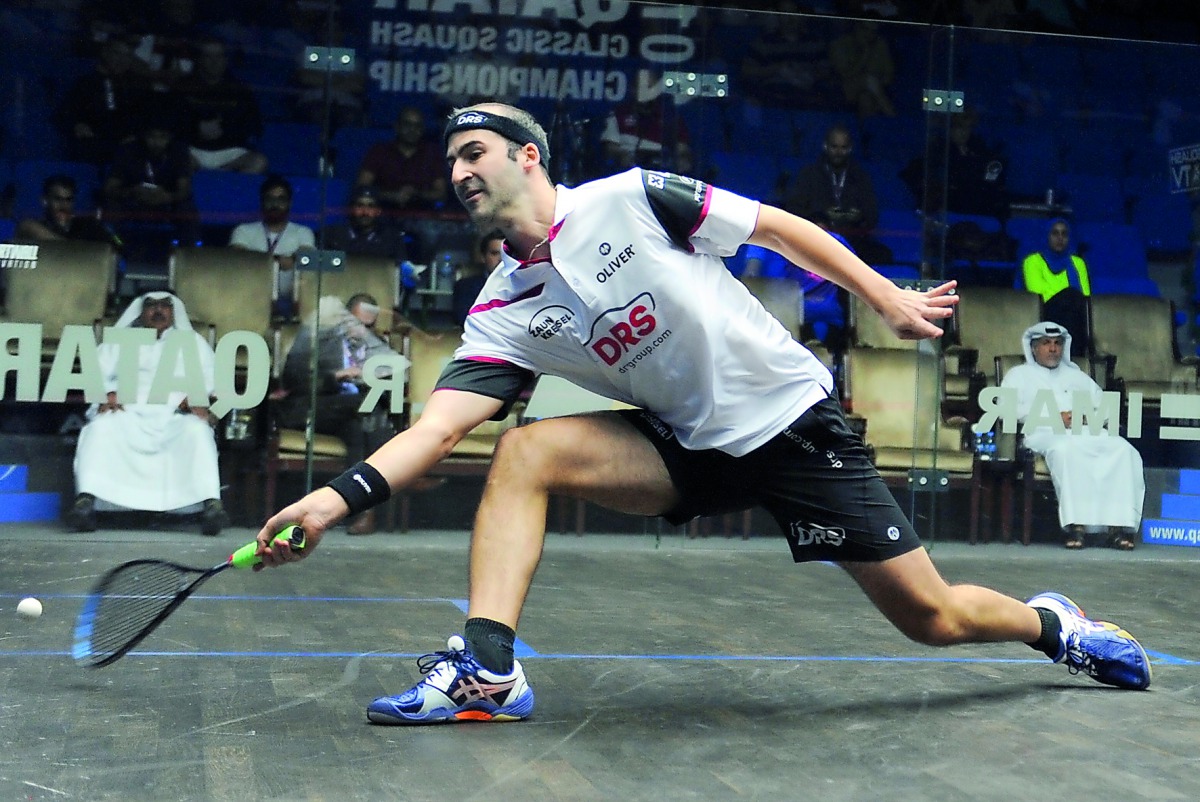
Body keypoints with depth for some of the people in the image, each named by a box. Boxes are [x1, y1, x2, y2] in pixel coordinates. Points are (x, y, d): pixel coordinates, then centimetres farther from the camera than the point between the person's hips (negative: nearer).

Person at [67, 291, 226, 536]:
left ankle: (211, 503, -48)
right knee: (100, 427, -32)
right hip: (128, 417, 1)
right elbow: (96, 370, 13)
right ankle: (86, 499, -45)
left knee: (198, 430, -33)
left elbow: (210, 374, 10)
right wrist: (107, 393, -11)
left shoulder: (191, 341, 26)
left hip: (174, 421, 0)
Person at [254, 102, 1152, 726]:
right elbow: (438, 425, -12)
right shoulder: (503, 314, -2)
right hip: (688, 449, 4)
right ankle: (487, 669, -20)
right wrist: (338, 496, -27)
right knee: (524, 453, -17)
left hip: (794, 423, -3)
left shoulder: (629, 199, -12)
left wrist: (888, 297, -3)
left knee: (930, 616, -2)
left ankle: (1050, 622, 30)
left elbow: (778, 226, -3)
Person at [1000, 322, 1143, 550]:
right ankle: (1076, 525, -44)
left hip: (1088, 433, 4)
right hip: (1045, 434, -4)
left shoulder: (1077, 375, 35)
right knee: (1066, 449, -40)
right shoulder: (1019, 375, 22)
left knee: (1123, 450, -27)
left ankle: (1118, 525, -35)